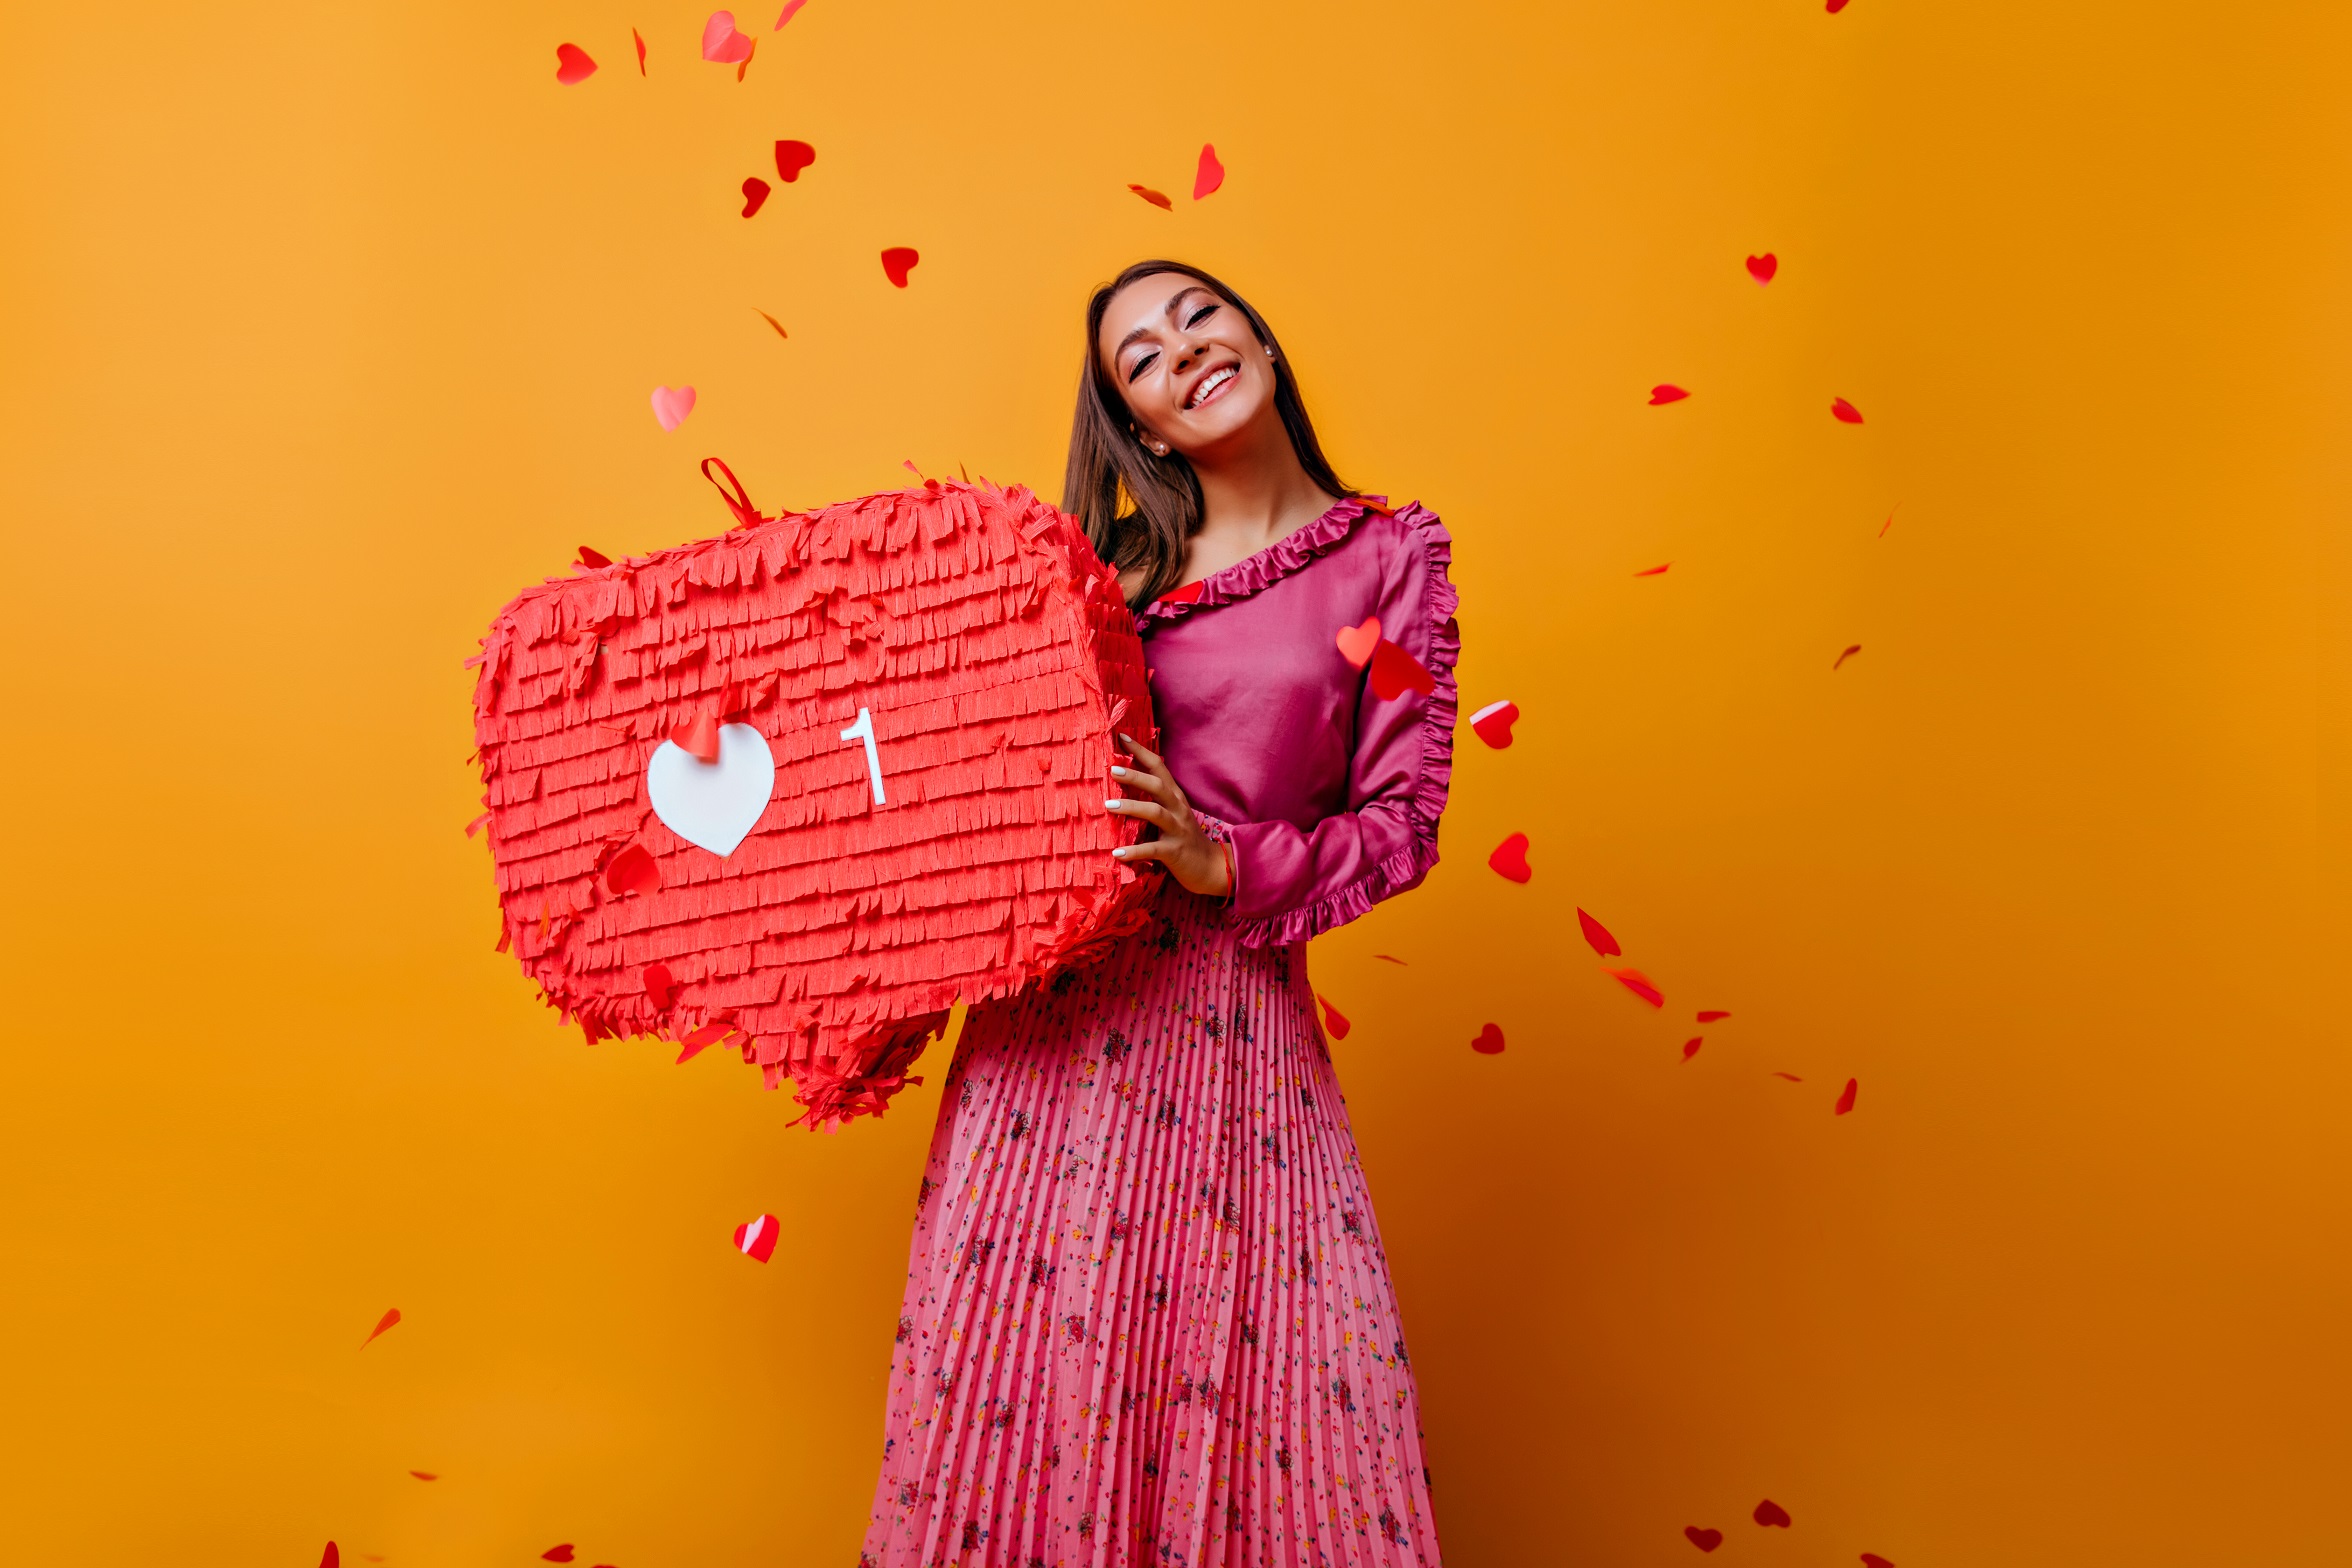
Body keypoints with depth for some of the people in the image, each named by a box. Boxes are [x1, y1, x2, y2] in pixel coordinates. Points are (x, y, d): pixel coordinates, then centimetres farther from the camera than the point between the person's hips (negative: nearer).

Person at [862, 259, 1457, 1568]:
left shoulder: (1390, 559, 5)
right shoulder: (1110, 565, 10)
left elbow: (1402, 824, 0)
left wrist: (1234, 866, -13)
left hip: (1231, 1016, -1)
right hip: (1053, 1010, 2)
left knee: (1270, 1385, -1)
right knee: (1030, 1363, 4)